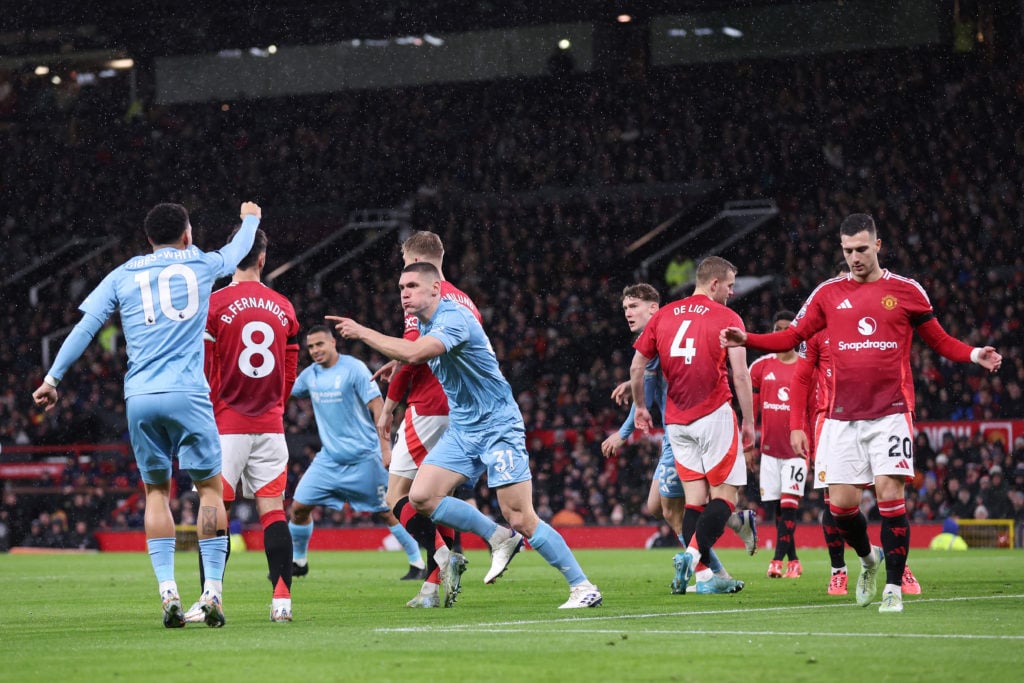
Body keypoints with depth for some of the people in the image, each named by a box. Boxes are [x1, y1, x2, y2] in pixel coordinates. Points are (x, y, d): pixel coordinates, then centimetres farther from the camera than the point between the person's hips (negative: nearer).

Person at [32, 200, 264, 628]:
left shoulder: (123, 276, 13)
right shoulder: (201, 265, 12)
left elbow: (85, 326, 8)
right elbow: (238, 251, 33)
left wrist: (52, 377, 14)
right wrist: (250, 218, 54)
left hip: (139, 398, 2)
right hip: (187, 394, -2)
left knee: (156, 491, 12)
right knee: (210, 485, 6)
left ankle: (168, 592, -2)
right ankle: (212, 592, -4)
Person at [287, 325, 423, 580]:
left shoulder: (354, 368, -11)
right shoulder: (310, 375, 7)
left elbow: (377, 406, -13)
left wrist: (385, 447, -18)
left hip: (363, 458, -5)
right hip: (329, 458, 5)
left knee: (387, 511, -1)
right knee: (299, 505, -3)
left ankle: (418, 563, 11)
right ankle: (298, 561, 15)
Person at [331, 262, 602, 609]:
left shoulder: (454, 318, -21)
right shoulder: (426, 322, 8)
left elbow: (413, 352, -37)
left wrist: (362, 332, -29)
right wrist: (400, 366, 13)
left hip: (497, 426, -9)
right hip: (461, 429, 9)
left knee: (521, 519, -13)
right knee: (421, 496, -7)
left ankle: (583, 587, -3)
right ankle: (499, 539, 8)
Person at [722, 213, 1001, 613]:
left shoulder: (906, 291, 5)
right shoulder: (829, 294, 10)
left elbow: (939, 341, 10)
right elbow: (792, 337, 11)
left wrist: (974, 355, -7)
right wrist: (746, 340, -3)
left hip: (890, 411, -2)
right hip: (844, 415, 2)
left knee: (889, 492, -12)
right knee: (841, 503, -1)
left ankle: (894, 588, -5)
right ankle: (869, 559, 29)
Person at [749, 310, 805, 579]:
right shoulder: (761, 366, 6)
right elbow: (751, 408, 10)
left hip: (797, 449, -3)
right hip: (769, 448, 3)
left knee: (788, 505, -13)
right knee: (778, 507, 4)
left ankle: (778, 560, -17)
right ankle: (793, 561, 14)